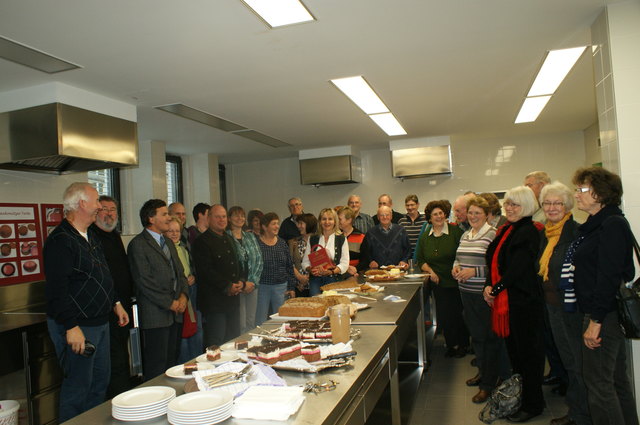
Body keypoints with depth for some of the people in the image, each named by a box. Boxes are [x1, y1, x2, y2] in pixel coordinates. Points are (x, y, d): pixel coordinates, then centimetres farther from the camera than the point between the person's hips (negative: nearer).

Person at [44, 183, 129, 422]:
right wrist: (71, 327, -25)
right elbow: (56, 289, -23)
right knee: (78, 387, 1)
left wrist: (115, 303, 19)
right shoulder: (60, 240, -18)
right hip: (76, 327, -9)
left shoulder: (90, 236, 13)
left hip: (100, 322, 9)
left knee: (100, 381, 18)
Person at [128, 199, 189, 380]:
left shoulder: (168, 243, 18)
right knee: (156, 366, -1)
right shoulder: (138, 244, -9)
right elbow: (144, 281, -14)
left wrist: (183, 296, 2)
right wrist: (169, 303, -12)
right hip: (155, 315, -8)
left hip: (175, 312, 8)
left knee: (173, 360, 12)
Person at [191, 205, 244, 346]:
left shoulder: (230, 239, 17)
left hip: (233, 299, 8)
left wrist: (240, 283, 3)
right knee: (215, 344, -1)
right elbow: (206, 271, -17)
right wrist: (227, 287, -16)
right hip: (213, 301, -8)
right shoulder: (202, 241, -9)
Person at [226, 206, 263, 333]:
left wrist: (253, 281, -3)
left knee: (251, 322, 10)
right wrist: (242, 284, -11)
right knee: (240, 325, -5)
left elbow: (258, 259, 9)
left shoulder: (250, 237, 12)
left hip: (252, 285, 5)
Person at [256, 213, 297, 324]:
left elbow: (290, 266, 10)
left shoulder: (282, 243, 7)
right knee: (260, 321, 3)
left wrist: (291, 288, 8)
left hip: (281, 287, 4)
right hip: (262, 286, -3)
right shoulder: (256, 243, -5)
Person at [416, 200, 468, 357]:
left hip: (456, 281, -3)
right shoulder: (425, 237, 6)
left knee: (458, 313, 5)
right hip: (438, 283, 3)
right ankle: (451, 344, 25)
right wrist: (430, 271, -4)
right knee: (443, 315, 7)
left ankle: (463, 344, 25)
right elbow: (420, 260, 11)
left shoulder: (455, 231, -7)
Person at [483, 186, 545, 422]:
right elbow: (494, 261, 12)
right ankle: (518, 395, 32)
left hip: (523, 301, -8)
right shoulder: (506, 230, 12)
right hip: (504, 299, 8)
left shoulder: (528, 232, -15)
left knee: (527, 351, 4)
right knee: (513, 349, 17)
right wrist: (489, 286, -2)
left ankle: (533, 404, 17)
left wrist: (496, 290, -13)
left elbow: (517, 268, -20)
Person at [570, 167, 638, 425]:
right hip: (598, 312, 10)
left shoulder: (613, 225, -16)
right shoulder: (594, 225, 14)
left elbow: (609, 276, -21)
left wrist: (596, 320, -21)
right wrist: (593, 316, 13)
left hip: (605, 314, -10)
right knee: (616, 378, 19)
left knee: (597, 380, -1)